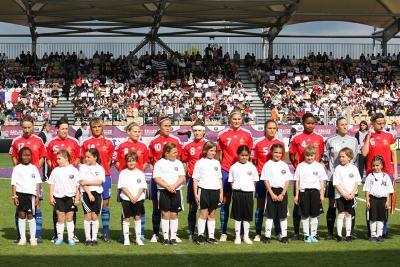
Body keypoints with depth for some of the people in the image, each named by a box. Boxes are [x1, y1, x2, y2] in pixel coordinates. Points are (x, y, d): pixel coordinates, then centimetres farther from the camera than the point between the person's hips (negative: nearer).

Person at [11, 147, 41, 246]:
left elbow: (38, 183, 8)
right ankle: (22, 238, 10)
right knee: (21, 215, 3)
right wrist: (14, 196, -5)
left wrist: (37, 196, 2)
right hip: (20, 194, 0)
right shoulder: (17, 168, 5)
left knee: (30, 215, 1)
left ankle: (33, 238, 9)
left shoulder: (34, 168, 9)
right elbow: (14, 183, 2)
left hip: (31, 194, 0)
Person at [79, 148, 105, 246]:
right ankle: (88, 238, 0)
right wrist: (89, 194, -12)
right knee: (88, 215, -6)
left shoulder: (100, 168, 6)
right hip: (86, 193, -1)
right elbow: (82, 182, -4)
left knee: (94, 215, -1)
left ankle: (94, 238, 6)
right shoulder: (83, 167, 5)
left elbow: (100, 182, -7)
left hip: (97, 193, 1)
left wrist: (87, 182, -11)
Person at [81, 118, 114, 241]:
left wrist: (104, 170, 4)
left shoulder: (108, 143, 8)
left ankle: (106, 233, 7)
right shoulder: (86, 143, 6)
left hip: (105, 176, 1)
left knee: (105, 203, 2)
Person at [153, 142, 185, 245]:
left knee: (174, 214, 4)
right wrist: (167, 186, -15)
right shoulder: (159, 163, 2)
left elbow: (182, 178, 3)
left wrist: (174, 186, -13)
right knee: (165, 214, -1)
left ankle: (173, 237, 9)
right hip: (163, 191, -2)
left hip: (176, 191, 2)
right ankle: (166, 237, 4)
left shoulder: (178, 163, 11)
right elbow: (156, 178, -6)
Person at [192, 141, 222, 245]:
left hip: (215, 190, 4)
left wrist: (221, 193, 9)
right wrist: (196, 194, -7)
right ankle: (200, 235, 3)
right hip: (204, 190, -4)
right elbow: (195, 179, -1)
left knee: (212, 214, 8)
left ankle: (211, 236, 12)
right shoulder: (200, 163, 1)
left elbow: (219, 179, 15)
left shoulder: (217, 163, 12)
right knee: (203, 214, -4)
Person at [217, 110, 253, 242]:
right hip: (226, 171, -1)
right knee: (225, 201, 2)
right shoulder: (222, 134, 2)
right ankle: (223, 233, 7)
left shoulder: (247, 134, 4)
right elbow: (219, 154, 7)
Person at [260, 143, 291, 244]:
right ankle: (267, 236, 4)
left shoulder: (284, 165, 6)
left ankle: (284, 236, 12)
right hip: (271, 191, -2)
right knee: (270, 215, 0)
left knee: (283, 215, 5)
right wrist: (272, 194, -10)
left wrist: (282, 194, -7)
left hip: (282, 192, 2)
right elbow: (266, 181, -3)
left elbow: (287, 181, 4)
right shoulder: (268, 165, 0)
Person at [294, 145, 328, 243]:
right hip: (304, 191, 0)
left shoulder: (319, 166, 4)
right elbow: (297, 181, 6)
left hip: (315, 191, 0)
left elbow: (322, 181, 7)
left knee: (314, 215, 4)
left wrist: (321, 194, 2)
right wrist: (297, 195, 3)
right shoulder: (300, 166, 4)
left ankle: (313, 235, 12)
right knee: (305, 215, 3)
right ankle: (306, 235, 11)